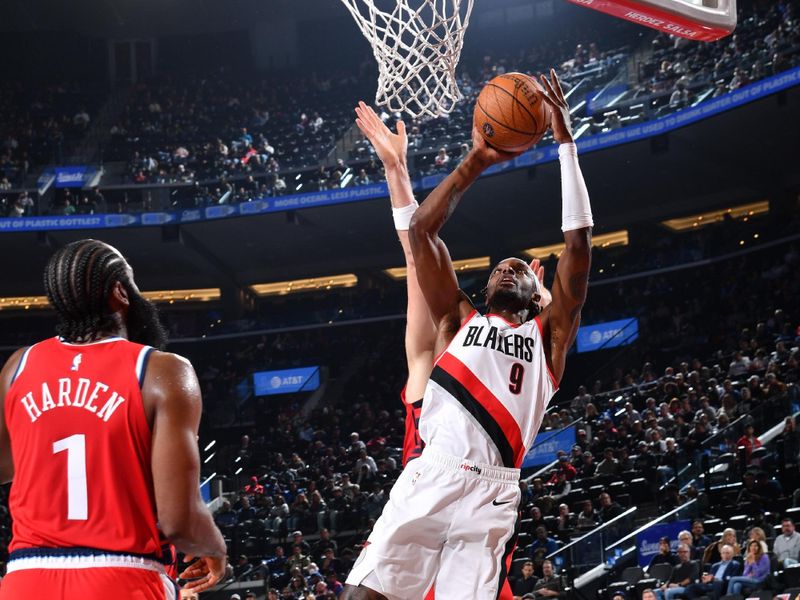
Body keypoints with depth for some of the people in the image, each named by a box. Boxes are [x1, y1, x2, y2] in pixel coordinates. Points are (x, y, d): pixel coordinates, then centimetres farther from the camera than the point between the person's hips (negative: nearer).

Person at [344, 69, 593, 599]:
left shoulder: (548, 335, 18)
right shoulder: (460, 320, 24)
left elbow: (579, 242, 10)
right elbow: (421, 230, 18)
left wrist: (567, 143, 10)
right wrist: (475, 162, 16)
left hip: (490, 494, -2)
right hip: (428, 478, 2)